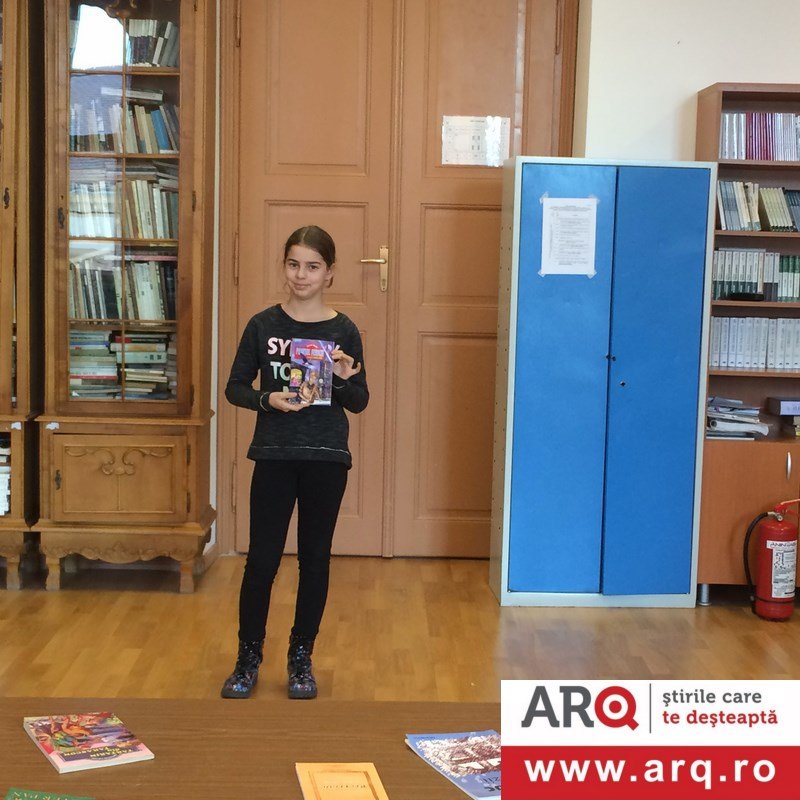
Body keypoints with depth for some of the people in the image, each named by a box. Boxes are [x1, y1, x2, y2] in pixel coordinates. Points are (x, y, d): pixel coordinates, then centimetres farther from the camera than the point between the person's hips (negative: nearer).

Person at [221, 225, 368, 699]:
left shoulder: (344, 331, 0)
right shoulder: (263, 325, 0)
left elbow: (360, 403, 4)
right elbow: (235, 388, 4)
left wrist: (345, 380, -17)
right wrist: (267, 400, -15)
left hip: (327, 459, 0)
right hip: (275, 455, 0)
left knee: (315, 558, 8)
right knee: (262, 558, 2)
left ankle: (301, 659, 22)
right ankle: (249, 657, 19)